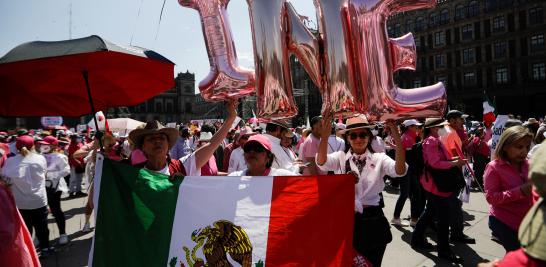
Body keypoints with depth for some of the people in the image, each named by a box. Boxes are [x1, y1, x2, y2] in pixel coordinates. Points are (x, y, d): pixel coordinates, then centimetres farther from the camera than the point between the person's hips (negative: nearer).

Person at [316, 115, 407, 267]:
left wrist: (397, 138, -34)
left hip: (373, 221, 1)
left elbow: (400, 171, -20)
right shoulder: (340, 157, -2)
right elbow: (321, 163, -22)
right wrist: (325, 136, -39)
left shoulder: (379, 159, -2)